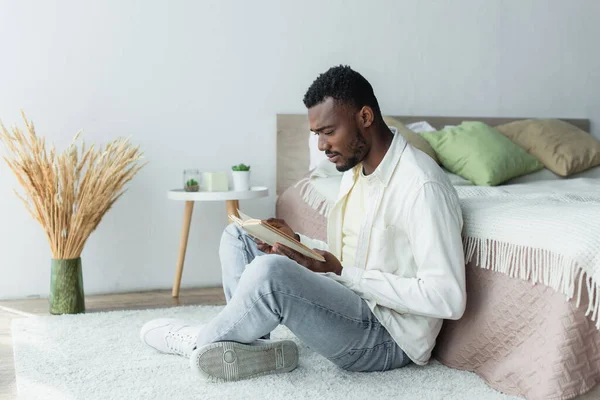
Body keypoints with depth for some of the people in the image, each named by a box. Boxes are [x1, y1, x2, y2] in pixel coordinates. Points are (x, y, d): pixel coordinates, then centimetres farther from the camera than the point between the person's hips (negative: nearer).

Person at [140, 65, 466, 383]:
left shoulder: (421, 185, -21)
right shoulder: (355, 168, 9)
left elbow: (448, 298, -25)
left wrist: (343, 273, -22)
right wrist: (298, 242, -1)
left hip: (389, 339, -10)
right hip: (351, 299, 10)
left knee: (271, 272, -33)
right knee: (237, 236, 9)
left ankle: (198, 341, -2)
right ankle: (250, 344, -12)